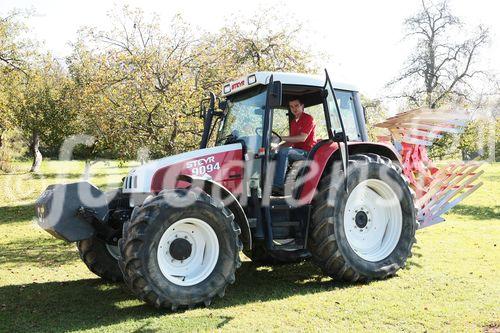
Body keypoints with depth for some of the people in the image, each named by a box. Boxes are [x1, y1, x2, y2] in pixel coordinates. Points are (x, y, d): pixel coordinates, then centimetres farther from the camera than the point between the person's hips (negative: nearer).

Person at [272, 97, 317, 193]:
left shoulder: (308, 118, -6)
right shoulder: (293, 122, 19)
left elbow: (302, 138, -19)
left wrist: (282, 138, -23)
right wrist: (278, 146, -1)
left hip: (307, 152, -8)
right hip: (296, 150, 8)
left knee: (283, 152, -30)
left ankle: (278, 185, -33)